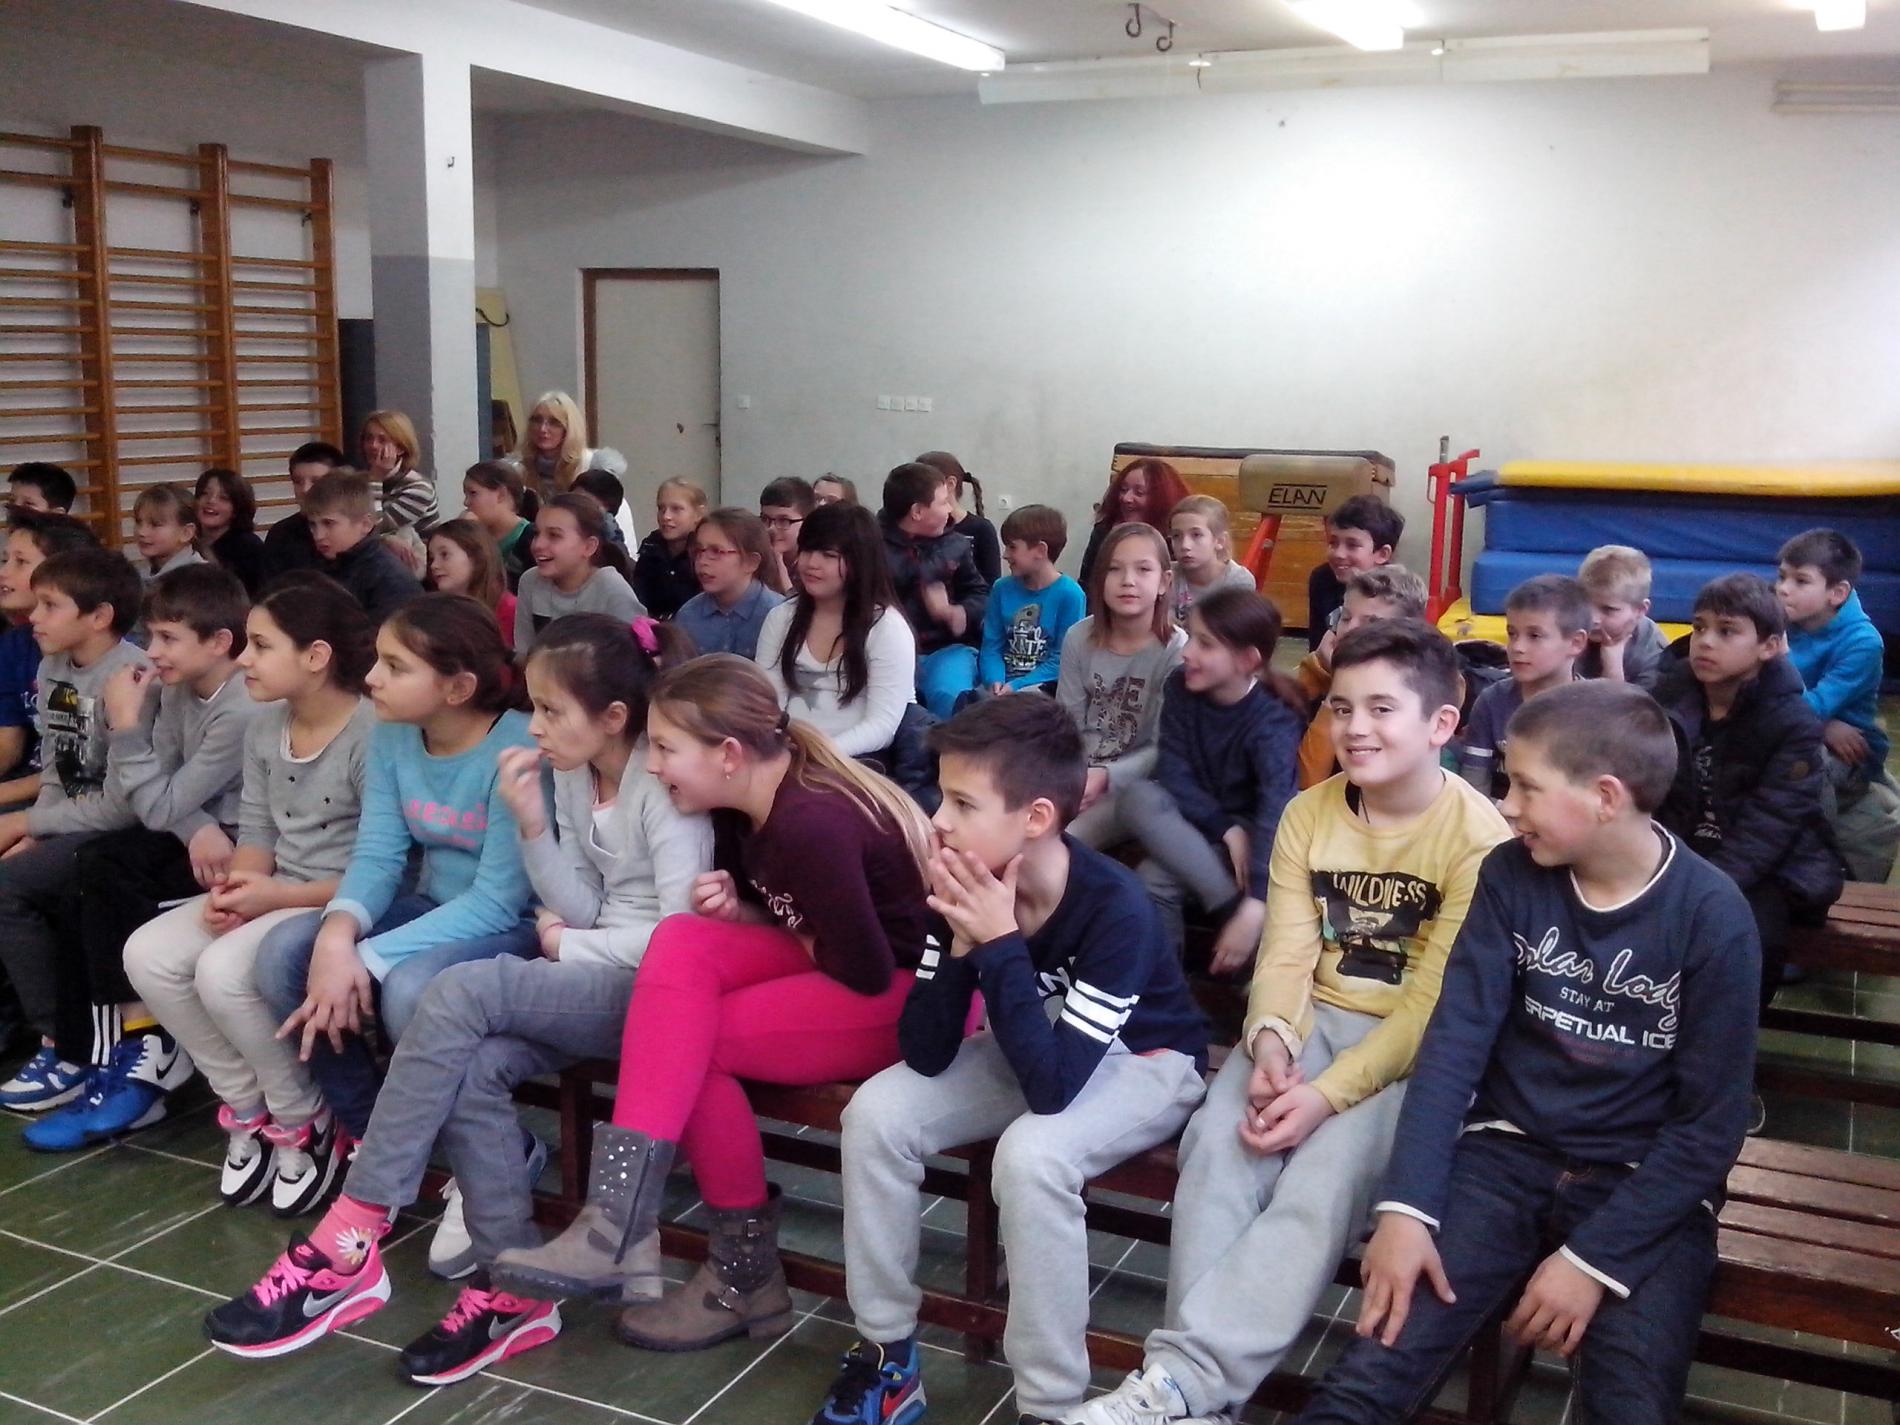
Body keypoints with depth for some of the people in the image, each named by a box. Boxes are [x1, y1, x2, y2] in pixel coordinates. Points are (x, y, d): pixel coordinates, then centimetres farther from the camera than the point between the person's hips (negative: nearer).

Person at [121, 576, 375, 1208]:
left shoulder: (373, 733, -19)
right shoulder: (264, 724, 8)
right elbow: (256, 829, 10)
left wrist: (280, 896, -21)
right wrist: (234, 888, -11)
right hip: (272, 893, 9)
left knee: (223, 971, -28)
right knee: (147, 954, -8)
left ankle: (301, 1122, -3)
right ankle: (247, 1107, 6)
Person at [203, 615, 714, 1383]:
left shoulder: (662, 785, -14)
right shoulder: (572, 777, 10)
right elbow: (582, 910, 6)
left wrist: (565, 945, -6)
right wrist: (532, 824, -7)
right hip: (595, 981, 8)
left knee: (464, 991, -28)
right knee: (470, 1068, -23)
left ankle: (347, 1246, -22)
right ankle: (512, 1288, -13)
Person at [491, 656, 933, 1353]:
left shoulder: (810, 825, -25)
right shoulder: (750, 808, 3)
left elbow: (867, 972, -23)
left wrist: (800, 943, -3)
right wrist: (735, 912, -6)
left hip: (912, 991, -8)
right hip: (835, 962, 8)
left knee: (688, 1037, -20)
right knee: (681, 942, -17)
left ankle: (745, 1273, -7)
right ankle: (618, 1215, -21)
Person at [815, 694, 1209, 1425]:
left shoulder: (1115, 908, -33)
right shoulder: (968, 888, -17)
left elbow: (1052, 1085, -36)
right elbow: (925, 1056, -16)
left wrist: (1001, 944, -37)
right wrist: (962, 944, -30)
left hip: (1143, 1060, -6)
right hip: (1038, 1044, 6)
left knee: (1031, 1153, -34)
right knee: (876, 1113, -14)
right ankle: (887, 1356, 1)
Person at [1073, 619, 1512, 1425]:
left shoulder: (1477, 836, -12)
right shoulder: (1308, 813, 5)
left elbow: (1434, 1004, -17)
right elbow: (1287, 951, 0)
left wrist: (1330, 1093, -25)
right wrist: (1270, 1039, -21)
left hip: (1418, 1049, -4)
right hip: (1312, 1022, 5)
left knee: (1322, 1183, -29)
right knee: (1218, 1143, -23)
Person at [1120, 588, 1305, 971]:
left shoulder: (1274, 720, -23)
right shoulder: (1181, 688, -8)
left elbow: (1277, 812, -34)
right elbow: (1172, 772, -12)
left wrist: (1255, 908, -44)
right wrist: (1225, 828, -26)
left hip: (1254, 835, -6)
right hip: (1199, 828, 6)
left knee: (1156, 878, -32)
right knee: (1139, 798, -29)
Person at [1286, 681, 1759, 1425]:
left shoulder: (1713, 917, -9)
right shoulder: (1511, 875, -1)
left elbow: (1711, 1126, -8)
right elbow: (1456, 1041, -7)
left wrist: (1594, 1258, -16)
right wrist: (1406, 1205, -19)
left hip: (1646, 1184, -1)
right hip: (1504, 1154, 1)